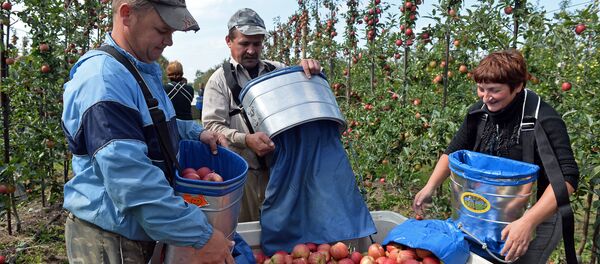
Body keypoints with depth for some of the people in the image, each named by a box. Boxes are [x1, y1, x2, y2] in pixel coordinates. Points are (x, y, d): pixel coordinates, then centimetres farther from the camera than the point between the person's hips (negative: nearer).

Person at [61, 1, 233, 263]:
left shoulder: (145, 69, 8)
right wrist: (201, 235, -29)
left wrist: (196, 132, 6)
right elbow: (131, 178, -32)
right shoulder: (103, 77, -24)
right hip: (109, 240, -9)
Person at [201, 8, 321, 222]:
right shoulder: (220, 79, 2)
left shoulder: (278, 70, 11)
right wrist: (246, 140, -24)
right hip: (242, 171, -3)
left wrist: (311, 70, -11)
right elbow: (211, 126, -6)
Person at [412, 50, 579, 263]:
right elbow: (453, 152, 1)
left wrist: (528, 221, -44)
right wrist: (430, 187, -13)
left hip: (542, 213, -5)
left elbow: (567, 177, -32)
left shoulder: (544, 120, -26)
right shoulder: (480, 111, -9)